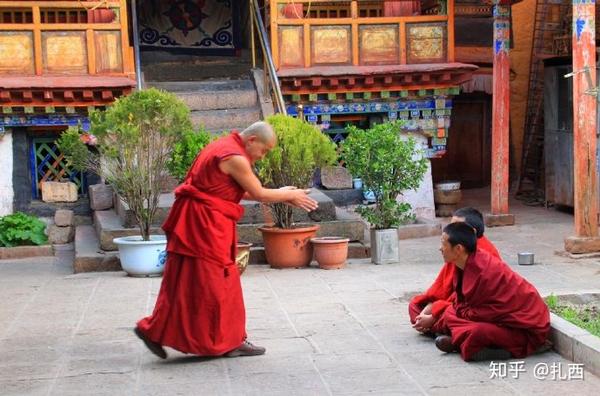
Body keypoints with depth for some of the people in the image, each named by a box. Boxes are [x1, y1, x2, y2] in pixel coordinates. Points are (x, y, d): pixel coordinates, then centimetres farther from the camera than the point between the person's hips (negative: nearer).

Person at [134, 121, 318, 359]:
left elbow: (244, 192, 20)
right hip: (203, 225, -10)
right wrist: (289, 196, 3)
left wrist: (280, 194, 16)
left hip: (197, 223, 10)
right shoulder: (235, 158, -17)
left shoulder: (224, 147, 15)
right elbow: (259, 194, -11)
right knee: (209, 283, -2)